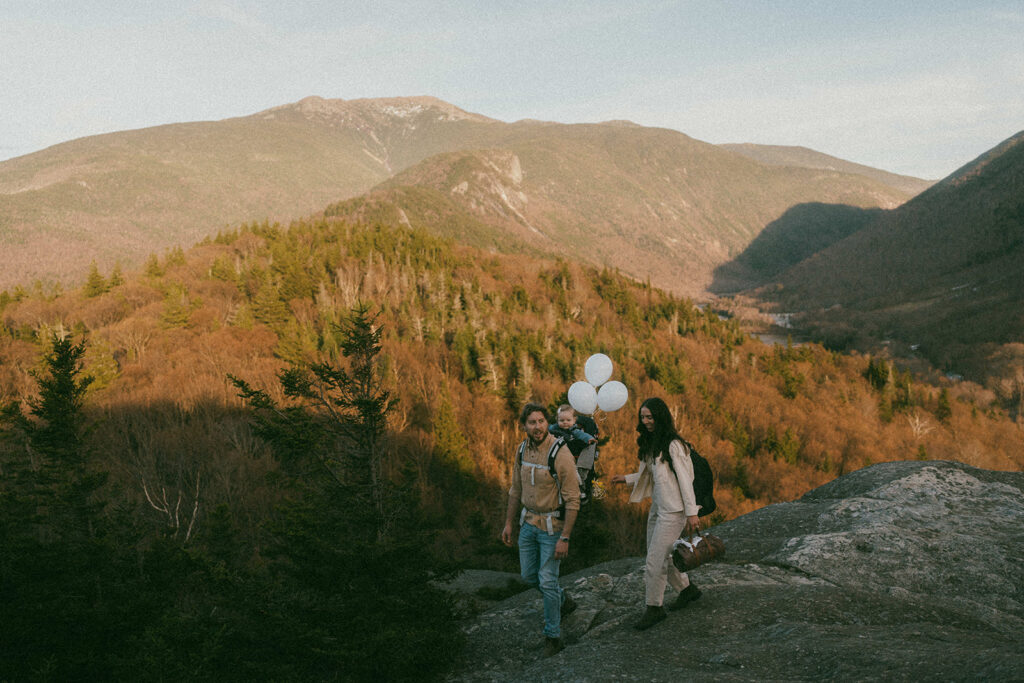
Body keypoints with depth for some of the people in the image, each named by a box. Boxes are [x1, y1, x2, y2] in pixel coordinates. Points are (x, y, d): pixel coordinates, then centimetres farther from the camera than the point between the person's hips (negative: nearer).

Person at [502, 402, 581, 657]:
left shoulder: (561, 454, -21)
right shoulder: (523, 450, -1)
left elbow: (572, 500, -19)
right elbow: (516, 490, 12)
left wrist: (564, 538, -21)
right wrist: (508, 523, 13)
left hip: (552, 525, -7)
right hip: (528, 523, 7)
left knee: (547, 580, -4)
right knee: (529, 575, 17)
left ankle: (553, 635, 14)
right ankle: (563, 601, 43)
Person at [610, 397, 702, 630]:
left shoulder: (672, 445, -16)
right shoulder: (650, 443, 9)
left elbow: (685, 478, -17)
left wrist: (692, 512, -19)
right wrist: (627, 478, 16)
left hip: (673, 510, -9)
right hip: (657, 506, 9)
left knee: (654, 561, -7)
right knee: (661, 556, 17)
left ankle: (654, 608, 8)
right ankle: (687, 589, 37)